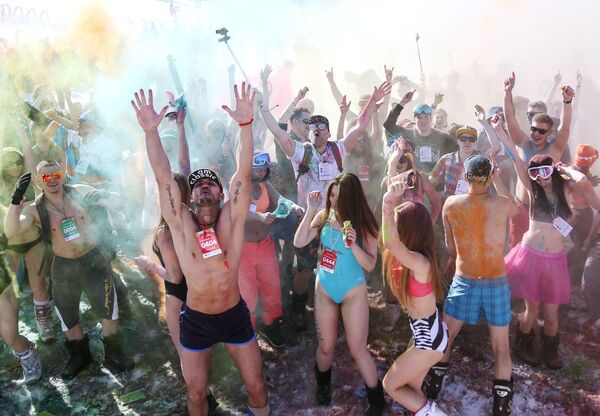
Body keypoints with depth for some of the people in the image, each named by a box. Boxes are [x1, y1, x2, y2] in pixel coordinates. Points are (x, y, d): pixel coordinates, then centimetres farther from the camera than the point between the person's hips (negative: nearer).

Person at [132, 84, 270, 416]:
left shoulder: (231, 219, -10)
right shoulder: (181, 223, -10)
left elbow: (243, 174, -22)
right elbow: (164, 178, -20)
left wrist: (245, 124, -32)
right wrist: (151, 131, -31)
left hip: (235, 316, 0)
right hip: (195, 321, 0)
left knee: (255, 386, 14)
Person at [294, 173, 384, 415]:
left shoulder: (364, 225, -14)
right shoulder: (323, 217, -7)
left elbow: (370, 265, -14)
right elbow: (299, 243, -14)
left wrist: (353, 245, -31)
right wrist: (310, 211, -19)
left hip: (353, 292, -2)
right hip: (324, 289, 3)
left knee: (358, 349, 3)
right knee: (326, 346, 15)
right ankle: (323, 385, 45)